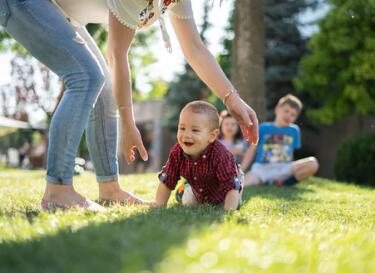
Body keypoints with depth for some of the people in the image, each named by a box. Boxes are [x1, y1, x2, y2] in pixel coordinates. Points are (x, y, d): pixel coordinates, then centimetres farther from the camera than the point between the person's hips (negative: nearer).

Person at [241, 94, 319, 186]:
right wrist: (240, 170, -2)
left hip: (283, 169, 4)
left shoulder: (294, 130, 15)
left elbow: (290, 154, 18)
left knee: (312, 163, -24)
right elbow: (251, 150, 9)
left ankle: (282, 182, -16)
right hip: (261, 168, -4)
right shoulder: (263, 128, 9)